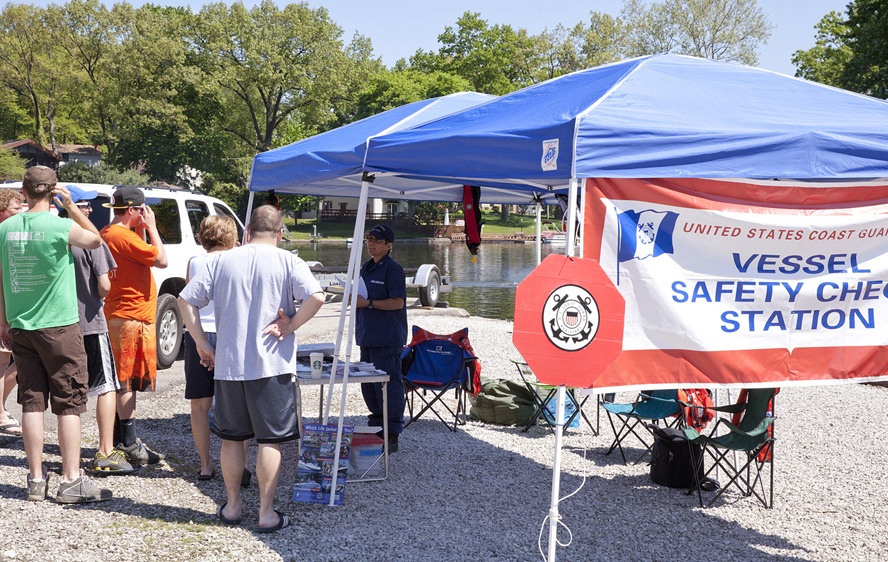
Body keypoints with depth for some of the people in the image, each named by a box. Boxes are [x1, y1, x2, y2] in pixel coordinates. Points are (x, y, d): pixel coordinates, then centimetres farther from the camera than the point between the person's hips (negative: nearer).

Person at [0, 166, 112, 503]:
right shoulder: (61, 227, -13)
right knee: (69, 403, 1)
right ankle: (71, 481, 2)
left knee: (32, 401, 10)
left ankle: (36, 479, 14)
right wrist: (71, 206, -1)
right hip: (60, 326, -5)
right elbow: (95, 240, 6)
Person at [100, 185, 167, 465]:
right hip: (132, 317, -10)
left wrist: (141, 230, 10)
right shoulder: (122, 236, -18)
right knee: (128, 382, -6)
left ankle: (124, 440, 23)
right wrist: (150, 227, -8)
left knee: (124, 381, 15)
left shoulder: (108, 233, 14)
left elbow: (141, 255, 20)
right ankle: (129, 444, -2)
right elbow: (161, 259, -17)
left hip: (120, 315, 10)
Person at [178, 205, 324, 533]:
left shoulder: (223, 261, 6)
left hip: (228, 364, 3)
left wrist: (202, 343, 8)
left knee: (232, 437, 16)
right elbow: (316, 296, -18)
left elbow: (185, 300, 4)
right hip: (273, 365, -3)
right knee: (270, 440, 3)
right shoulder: (287, 261, -3)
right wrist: (290, 326, -7)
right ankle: (267, 513, 5)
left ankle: (232, 506, 25)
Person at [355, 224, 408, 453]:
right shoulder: (366, 267, 16)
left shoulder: (393, 269, -11)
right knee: (368, 384, 15)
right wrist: (354, 298, 5)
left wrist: (368, 303, -18)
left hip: (387, 339, -9)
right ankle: (376, 426, 28)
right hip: (368, 337, 9)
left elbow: (397, 302, -18)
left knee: (388, 384, -6)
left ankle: (392, 436, 0)